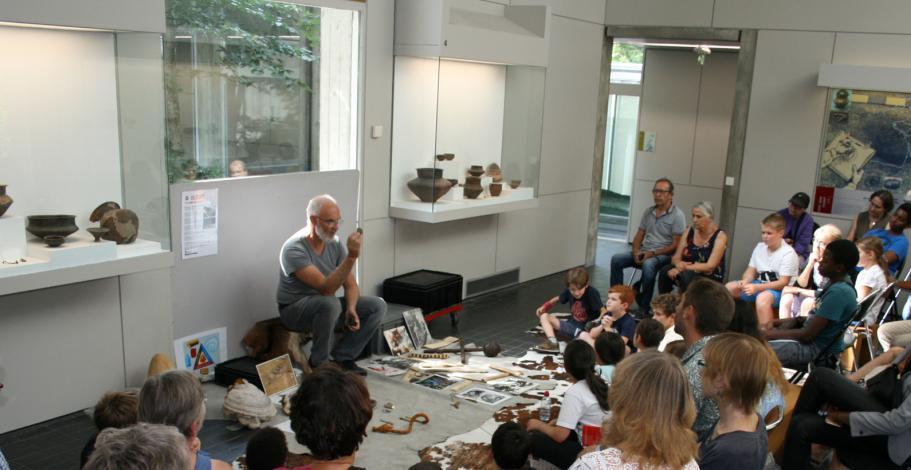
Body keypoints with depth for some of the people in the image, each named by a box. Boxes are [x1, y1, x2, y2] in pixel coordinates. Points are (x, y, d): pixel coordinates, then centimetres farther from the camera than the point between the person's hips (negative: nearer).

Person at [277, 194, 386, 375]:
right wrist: (351, 257, -42)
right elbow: (325, 288, -34)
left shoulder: (335, 243, -4)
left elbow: (350, 284, -1)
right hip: (295, 309, -7)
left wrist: (351, 309, -21)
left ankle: (342, 357, -1)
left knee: (377, 306, -9)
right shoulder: (294, 249, -25)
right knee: (330, 303, -39)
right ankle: (318, 365, -17)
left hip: (326, 304, 7)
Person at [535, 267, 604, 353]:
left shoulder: (592, 293, -19)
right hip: (572, 324, 7)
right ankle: (553, 342, -24)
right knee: (544, 316, -6)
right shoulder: (568, 291, -4)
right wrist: (544, 307, 0)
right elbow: (558, 299, 15)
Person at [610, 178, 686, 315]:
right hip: (643, 252, 6)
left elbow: (676, 245, -12)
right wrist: (636, 252, -8)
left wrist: (653, 253, -20)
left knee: (648, 265, -38)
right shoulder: (648, 212, 12)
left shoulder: (677, 215, -7)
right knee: (616, 259, -16)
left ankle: (644, 307, -28)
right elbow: (639, 236, 13)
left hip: (664, 255, -6)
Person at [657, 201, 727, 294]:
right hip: (687, 272, 4)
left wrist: (685, 267, -27)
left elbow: (710, 266, -18)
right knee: (665, 270, -26)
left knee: (686, 275, -36)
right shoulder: (689, 231, 5)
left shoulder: (720, 236, -9)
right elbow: (675, 258, 2)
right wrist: (678, 264, -22)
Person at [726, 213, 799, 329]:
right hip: (759, 285, 8)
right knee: (729, 287, -3)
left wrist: (756, 287, -29)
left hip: (781, 290, -7)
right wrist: (745, 282, -18)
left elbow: (783, 283, -21)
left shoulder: (788, 253, -16)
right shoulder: (760, 247, 4)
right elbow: (751, 271, 7)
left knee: (762, 298, -38)